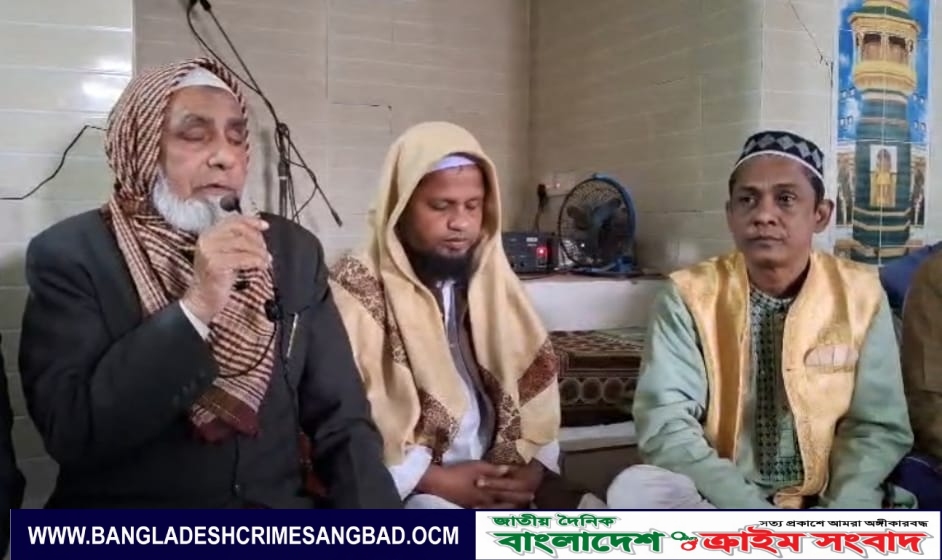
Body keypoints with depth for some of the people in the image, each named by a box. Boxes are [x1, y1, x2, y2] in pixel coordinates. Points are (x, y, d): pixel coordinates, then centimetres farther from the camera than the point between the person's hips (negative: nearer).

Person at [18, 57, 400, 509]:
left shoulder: (294, 251, 4)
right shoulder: (70, 254, -4)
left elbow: (342, 421, 3)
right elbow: (69, 430, -13)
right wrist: (193, 309, -21)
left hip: (277, 518, 2)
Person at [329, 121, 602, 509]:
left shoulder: (491, 282, 11)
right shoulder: (358, 289, -7)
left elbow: (535, 382, 11)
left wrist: (534, 467, -5)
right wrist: (437, 480, -16)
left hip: (500, 479, 6)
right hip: (402, 488, -5)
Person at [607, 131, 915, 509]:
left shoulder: (860, 293, -1)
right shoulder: (690, 295, -7)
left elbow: (878, 426, 0)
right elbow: (665, 423, -15)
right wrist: (755, 519, -24)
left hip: (823, 503, 2)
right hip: (720, 502, -1)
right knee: (633, 491, -31)